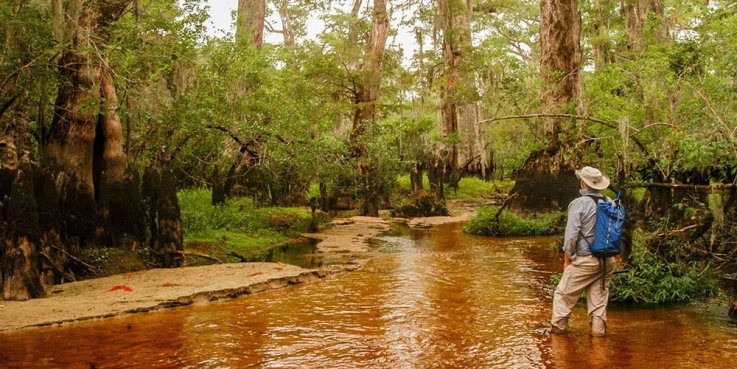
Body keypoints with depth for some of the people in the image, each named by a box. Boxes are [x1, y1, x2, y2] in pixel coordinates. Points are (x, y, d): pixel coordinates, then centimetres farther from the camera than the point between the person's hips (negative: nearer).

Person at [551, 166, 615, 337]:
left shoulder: (579, 204, -13)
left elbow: (572, 234, -14)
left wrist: (567, 258, -3)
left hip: (584, 260, -5)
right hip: (606, 260, 5)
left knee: (564, 293, 7)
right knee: (599, 296, 13)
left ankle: (558, 326, 13)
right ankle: (598, 329, 14)